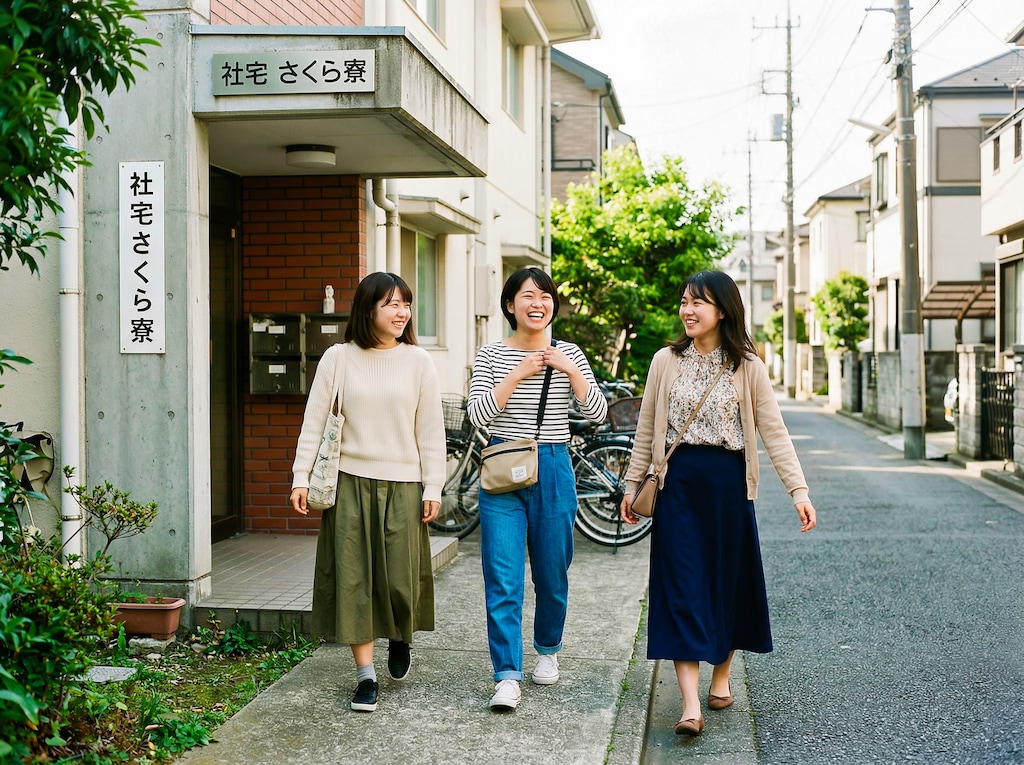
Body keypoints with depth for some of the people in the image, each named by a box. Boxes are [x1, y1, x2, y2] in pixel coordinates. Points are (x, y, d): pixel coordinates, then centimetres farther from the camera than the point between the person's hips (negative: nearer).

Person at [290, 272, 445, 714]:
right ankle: (366, 675, 9)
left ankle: (400, 638, 34)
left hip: (402, 484, 0)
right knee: (353, 578, 0)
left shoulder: (418, 362, 3)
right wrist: (301, 477, -3)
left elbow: (430, 430, 4)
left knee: (400, 577, 0)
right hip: (350, 483, 0)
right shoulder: (338, 358, 1)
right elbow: (314, 421, 3)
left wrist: (433, 487, 0)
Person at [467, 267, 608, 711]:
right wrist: (519, 373, -16)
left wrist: (569, 370, -14)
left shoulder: (568, 355, 5)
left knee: (552, 572, 12)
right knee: (503, 579, -7)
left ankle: (548, 650, 35)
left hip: (553, 470, 2)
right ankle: (507, 676, -4)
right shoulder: (492, 356, 1)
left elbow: (597, 413, -2)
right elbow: (478, 415, -10)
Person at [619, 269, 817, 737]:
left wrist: (799, 491, -11)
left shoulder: (748, 368, 0)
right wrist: (632, 485, 9)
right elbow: (647, 430, 9)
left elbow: (774, 433, -3)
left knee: (728, 582, 10)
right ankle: (690, 704, -10)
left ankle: (720, 677, 32)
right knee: (682, 587, -6)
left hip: (728, 484, 0)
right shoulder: (666, 361, 3)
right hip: (678, 483, 0)